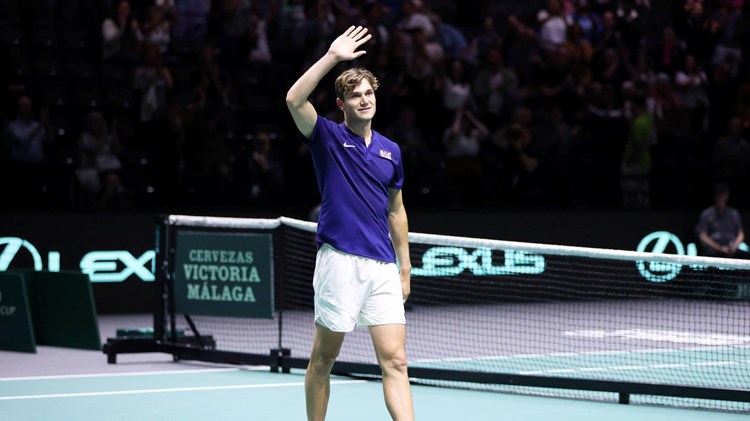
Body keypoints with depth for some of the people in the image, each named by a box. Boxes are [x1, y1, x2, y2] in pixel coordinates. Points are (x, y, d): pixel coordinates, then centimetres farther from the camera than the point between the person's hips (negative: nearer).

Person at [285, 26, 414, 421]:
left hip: (383, 267, 4)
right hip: (340, 261, -4)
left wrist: (406, 266, 19)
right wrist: (332, 56, -20)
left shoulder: (391, 151, 14)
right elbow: (294, 100, -18)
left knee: (395, 360, -4)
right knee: (323, 359, 4)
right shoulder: (328, 137, 1)